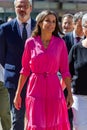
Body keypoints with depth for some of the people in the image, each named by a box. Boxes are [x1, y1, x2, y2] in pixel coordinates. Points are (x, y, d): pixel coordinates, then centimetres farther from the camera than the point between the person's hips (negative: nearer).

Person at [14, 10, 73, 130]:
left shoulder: (60, 43, 1)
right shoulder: (30, 42, 0)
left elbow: (65, 70, 3)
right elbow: (25, 70, 5)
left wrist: (70, 93, -1)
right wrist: (18, 94, 5)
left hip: (54, 89, 1)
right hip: (35, 89, -1)